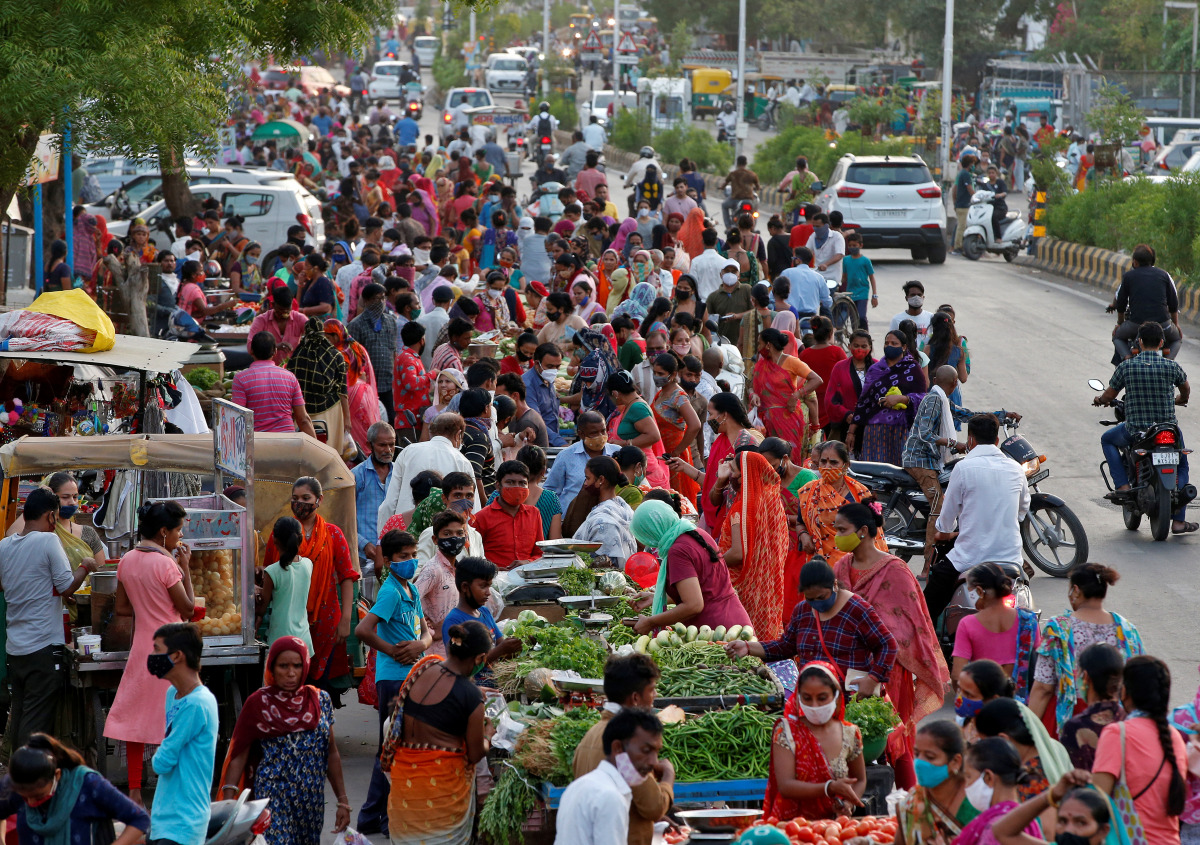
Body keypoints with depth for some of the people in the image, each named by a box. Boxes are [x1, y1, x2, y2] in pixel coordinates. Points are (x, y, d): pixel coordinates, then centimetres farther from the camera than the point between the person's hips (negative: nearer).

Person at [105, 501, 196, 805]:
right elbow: (188, 608, -11)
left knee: (136, 717, 9)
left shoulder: (127, 560, 4)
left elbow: (121, 607, 10)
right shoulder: (166, 563, -16)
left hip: (142, 645, 6)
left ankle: (134, 790, 10)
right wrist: (185, 568, -7)